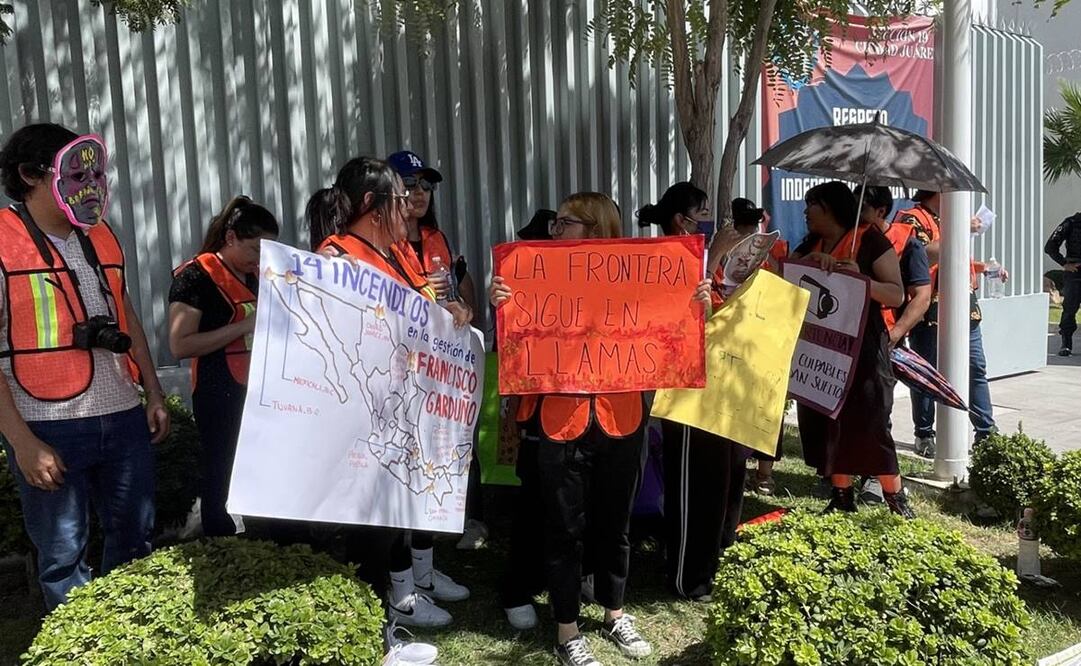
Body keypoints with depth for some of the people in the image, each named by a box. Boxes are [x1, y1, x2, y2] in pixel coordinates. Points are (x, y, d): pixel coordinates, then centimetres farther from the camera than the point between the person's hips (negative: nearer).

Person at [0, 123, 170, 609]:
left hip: (123, 418, 6)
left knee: (134, 541, 16)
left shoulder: (100, 237, 11)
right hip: (49, 428, -6)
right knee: (63, 555, 8)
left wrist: (154, 395, 14)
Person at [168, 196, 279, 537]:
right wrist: (243, 326, -20)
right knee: (222, 484, 0)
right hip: (220, 396, -7)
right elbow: (180, 345, -17)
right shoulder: (196, 276, -9)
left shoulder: (256, 274, 13)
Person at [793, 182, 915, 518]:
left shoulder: (870, 240, -4)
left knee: (870, 423, -5)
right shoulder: (811, 244, 14)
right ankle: (842, 497, 18)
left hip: (862, 347, -6)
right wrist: (811, 260, -12)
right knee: (828, 420, 7)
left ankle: (896, 499, 8)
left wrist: (860, 278, -23)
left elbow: (897, 294, -8)